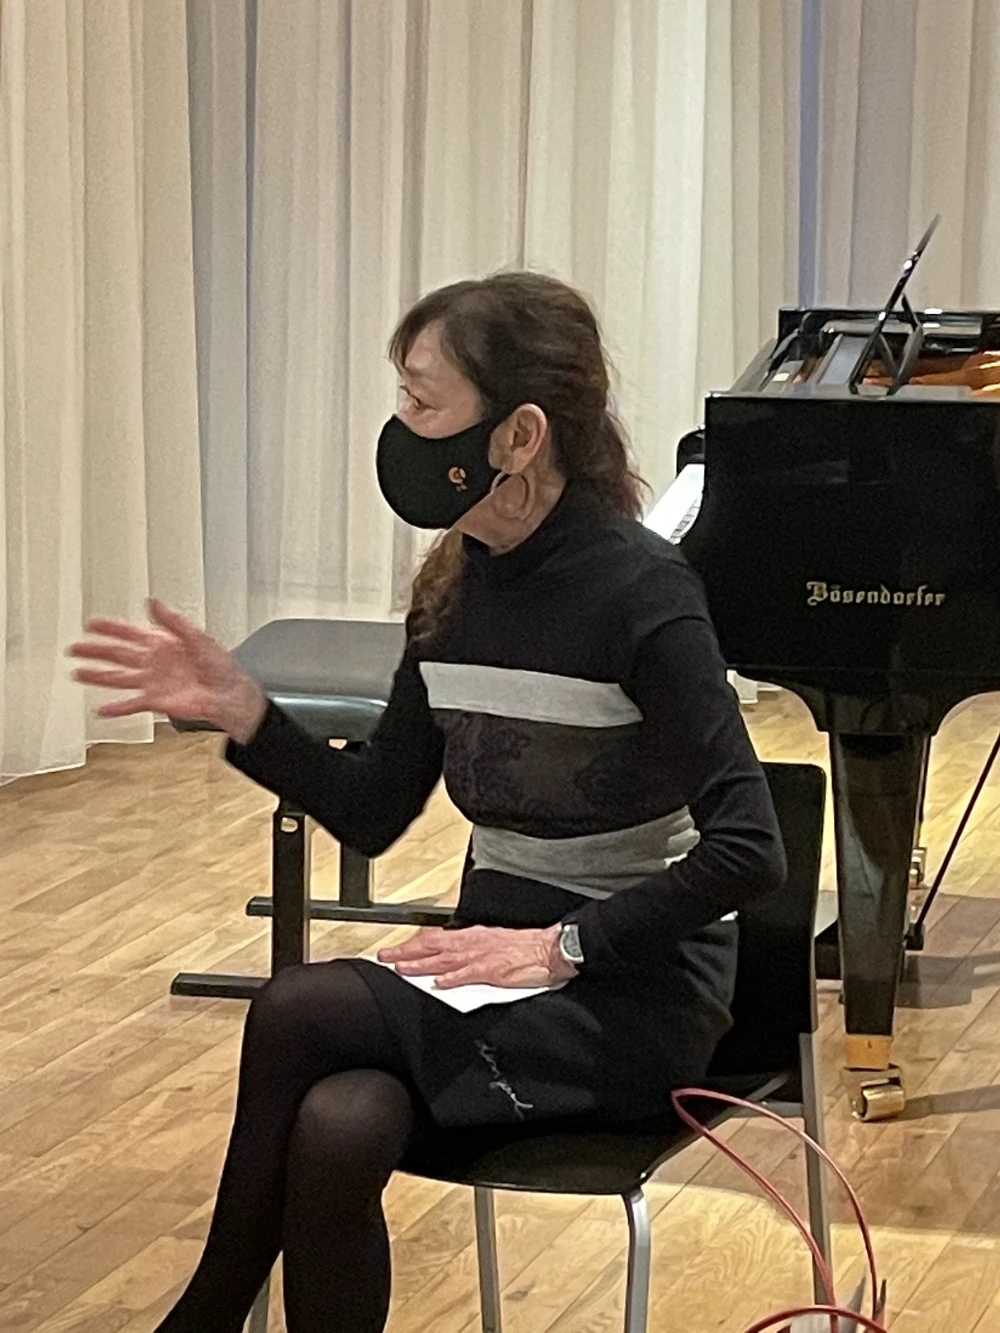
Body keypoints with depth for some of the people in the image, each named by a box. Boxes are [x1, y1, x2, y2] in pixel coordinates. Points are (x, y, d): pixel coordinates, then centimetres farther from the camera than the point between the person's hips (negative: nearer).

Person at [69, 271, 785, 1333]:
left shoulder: (636, 590, -18)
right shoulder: (456, 586, 4)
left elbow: (747, 850, -21)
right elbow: (371, 816, 8)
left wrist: (564, 945, -23)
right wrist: (235, 710, -4)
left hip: (636, 991, -6)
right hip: (502, 963, 6)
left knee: (300, 1011, -25)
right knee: (335, 1134, -27)